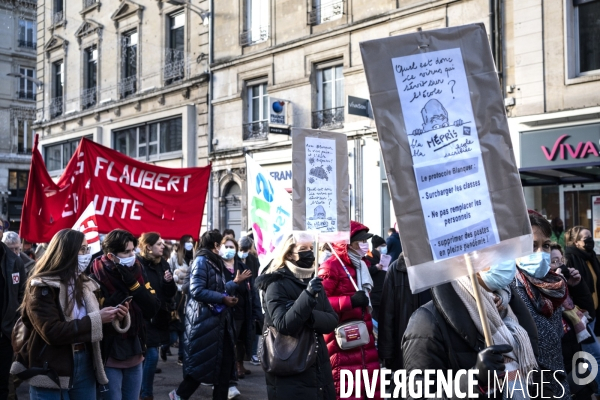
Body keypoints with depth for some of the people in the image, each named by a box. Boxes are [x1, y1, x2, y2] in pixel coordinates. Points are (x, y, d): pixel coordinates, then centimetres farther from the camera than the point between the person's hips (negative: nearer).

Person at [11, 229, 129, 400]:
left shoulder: (84, 283, 12)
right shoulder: (41, 287, -11)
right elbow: (52, 332, -23)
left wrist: (113, 317, -4)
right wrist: (96, 319, -21)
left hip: (86, 366, 6)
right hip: (51, 372, -6)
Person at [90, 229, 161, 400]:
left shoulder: (136, 273, 3)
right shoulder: (97, 280, -13)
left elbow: (152, 309, -4)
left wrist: (133, 284, -15)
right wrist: (122, 289, -22)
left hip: (135, 355, 5)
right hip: (109, 358, -5)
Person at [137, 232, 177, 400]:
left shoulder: (163, 264, 9)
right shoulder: (138, 264, -11)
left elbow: (171, 293, 8)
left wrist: (169, 281, -10)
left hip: (159, 317, 6)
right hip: (145, 318, -6)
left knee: (150, 356, 11)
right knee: (151, 356, -8)